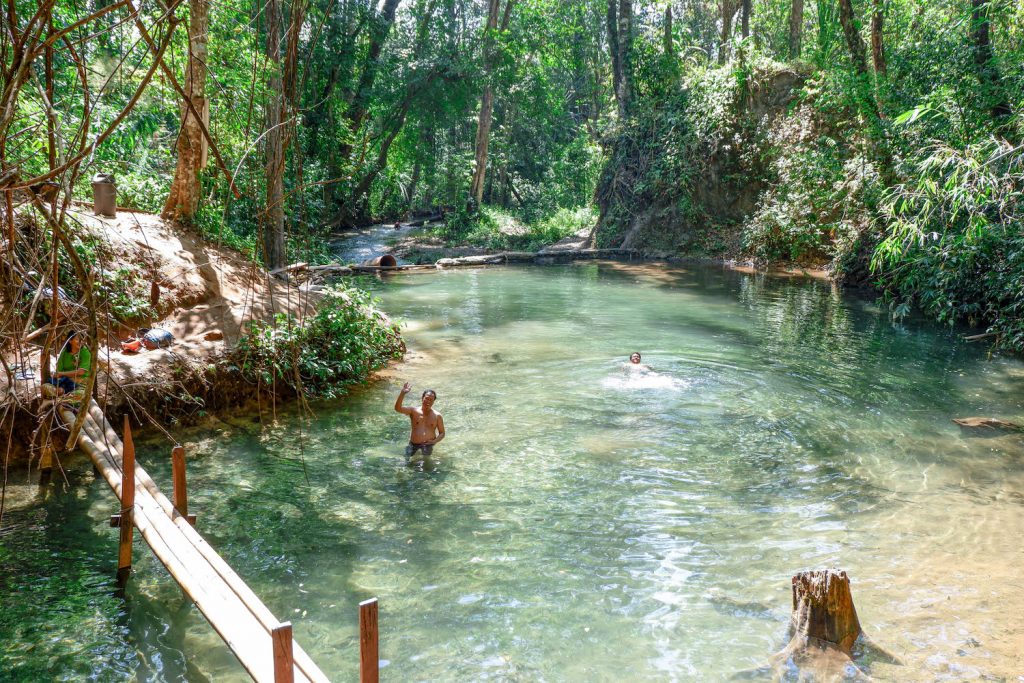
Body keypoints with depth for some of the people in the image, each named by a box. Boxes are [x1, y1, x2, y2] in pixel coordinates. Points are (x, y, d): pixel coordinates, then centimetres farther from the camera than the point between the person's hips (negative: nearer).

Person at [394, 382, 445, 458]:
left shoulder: (437, 416, 4)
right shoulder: (413, 411, 2)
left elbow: (442, 433, 9)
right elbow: (397, 408, -12)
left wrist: (435, 441, -13)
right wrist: (402, 393, -25)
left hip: (428, 443, -1)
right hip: (414, 443, 1)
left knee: (426, 458, -22)